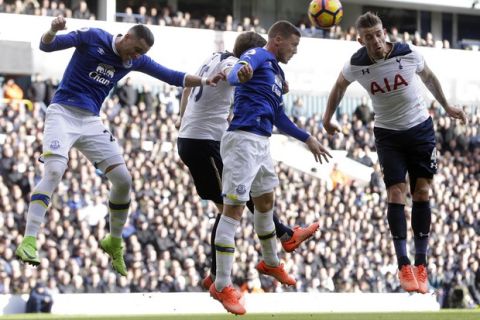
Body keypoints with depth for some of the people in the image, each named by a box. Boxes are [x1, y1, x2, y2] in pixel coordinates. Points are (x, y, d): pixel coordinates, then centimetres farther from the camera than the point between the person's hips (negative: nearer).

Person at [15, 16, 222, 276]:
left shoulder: (136, 60, 6)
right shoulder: (92, 38, -8)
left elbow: (171, 76, 10)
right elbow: (47, 46, -12)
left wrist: (203, 81, -5)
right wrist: (53, 31, -35)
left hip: (91, 121, 6)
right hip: (63, 112, -6)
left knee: (123, 180, 0)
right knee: (54, 171, -26)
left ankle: (114, 242, 20)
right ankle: (28, 242, -29)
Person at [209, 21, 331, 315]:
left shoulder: (277, 72, 22)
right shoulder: (258, 56, -6)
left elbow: (280, 119, 31)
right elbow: (234, 76, -29)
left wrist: (308, 139, 33)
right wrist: (241, 72, -53)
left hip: (262, 144, 10)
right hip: (244, 139, -10)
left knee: (266, 202, 25)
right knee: (234, 208, -11)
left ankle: (270, 262, 48)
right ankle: (222, 286, -12)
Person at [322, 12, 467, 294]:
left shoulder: (408, 54, -16)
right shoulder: (356, 66, -14)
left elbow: (428, 76, 6)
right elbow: (339, 87, 9)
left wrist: (446, 106, 16)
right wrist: (328, 119, 17)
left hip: (420, 129, 0)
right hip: (388, 134, 0)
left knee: (422, 194, -2)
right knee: (396, 194, -10)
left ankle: (421, 265, 3)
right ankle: (403, 265, -7)